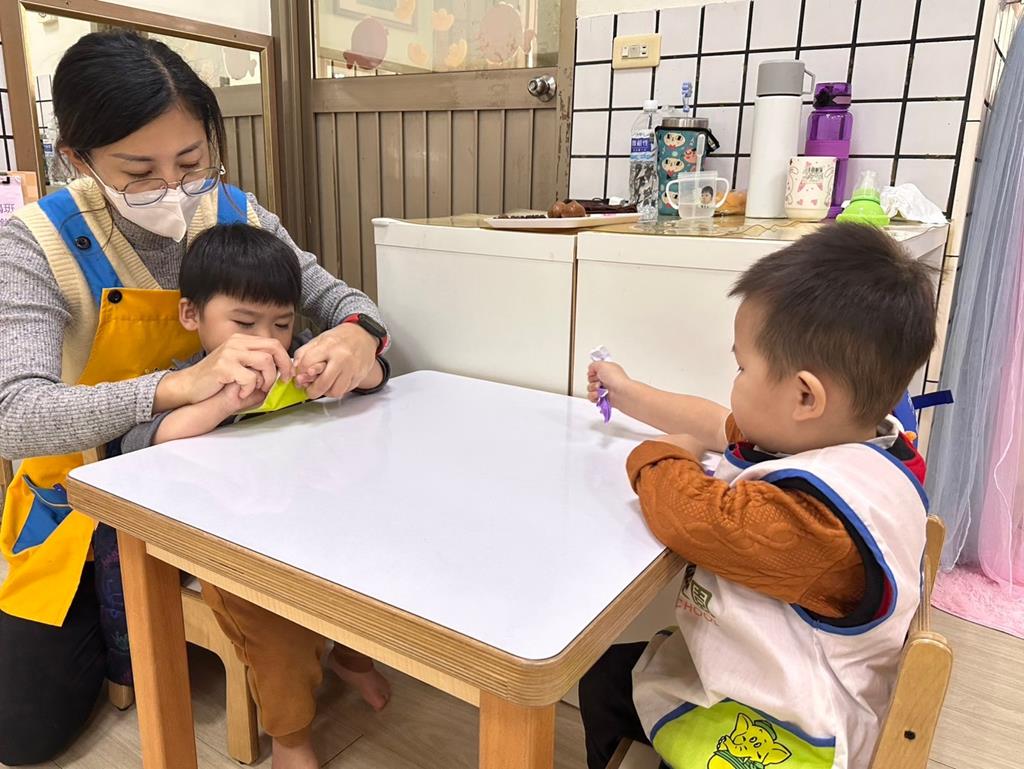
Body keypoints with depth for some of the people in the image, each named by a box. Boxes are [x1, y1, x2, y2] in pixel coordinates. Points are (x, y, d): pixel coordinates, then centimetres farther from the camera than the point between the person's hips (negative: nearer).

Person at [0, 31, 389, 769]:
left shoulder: (237, 214, -12)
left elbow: (336, 296, -9)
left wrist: (357, 332, -35)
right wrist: (178, 385, -51)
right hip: (88, 500, -1)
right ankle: (85, 621, 34)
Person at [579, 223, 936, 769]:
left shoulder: (818, 507, -38)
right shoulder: (838, 438, -5)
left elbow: (696, 519, -39)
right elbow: (719, 426, 8)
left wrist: (664, 458, -15)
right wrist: (628, 394, 18)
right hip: (743, 664, 9)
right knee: (604, 677, 16)